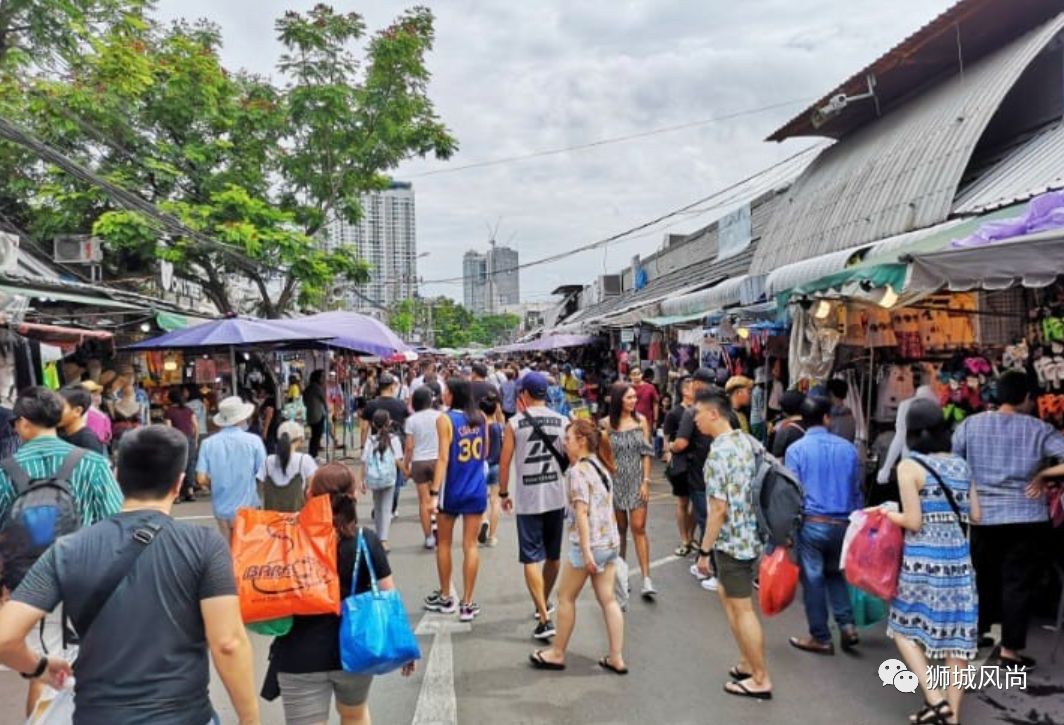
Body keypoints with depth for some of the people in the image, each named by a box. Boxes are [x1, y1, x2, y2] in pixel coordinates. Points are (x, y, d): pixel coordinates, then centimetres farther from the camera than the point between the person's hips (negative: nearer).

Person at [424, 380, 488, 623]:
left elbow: (443, 457, -16)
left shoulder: (445, 419, -10)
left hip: (453, 489, -3)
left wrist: (434, 490, -17)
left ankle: (445, 597, 26)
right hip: (477, 489, 3)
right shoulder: (481, 417, 3)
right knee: (470, 545, 5)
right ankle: (467, 604, 7)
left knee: (444, 543, 15)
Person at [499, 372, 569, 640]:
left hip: (527, 500, -3)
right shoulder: (563, 421, 2)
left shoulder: (515, 423, -5)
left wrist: (504, 493, 8)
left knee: (532, 559, 0)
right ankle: (543, 604, 38)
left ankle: (544, 619, -9)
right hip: (557, 497, 4)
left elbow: (504, 462, -5)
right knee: (553, 556, 19)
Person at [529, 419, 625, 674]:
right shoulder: (600, 467, 11)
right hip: (611, 541, 8)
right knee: (608, 599, 11)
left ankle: (557, 653, 20)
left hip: (588, 544, -8)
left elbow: (581, 512, -19)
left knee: (566, 597, 8)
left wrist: (586, 551, -21)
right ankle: (616, 658, 13)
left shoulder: (577, 471, -14)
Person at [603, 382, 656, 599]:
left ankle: (646, 579, -4)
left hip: (637, 480, 0)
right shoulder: (607, 423, -3)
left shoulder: (641, 421, 0)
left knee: (638, 528, -5)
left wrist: (646, 481, -6)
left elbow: (646, 453, 1)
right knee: (620, 529, 10)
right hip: (616, 481, 0)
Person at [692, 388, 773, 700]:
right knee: (727, 595, 24)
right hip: (749, 533, 9)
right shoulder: (748, 441, 4)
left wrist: (704, 550, -15)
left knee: (742, 609, 5)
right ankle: (747, 663, 32)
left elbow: (718, 508, -23)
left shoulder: (719, 452, -22)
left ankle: (760, 679, 18)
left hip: (732, 539, -9)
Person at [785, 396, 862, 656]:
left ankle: (821, 638, 17)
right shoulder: (847, 448, 1)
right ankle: (847, 626, 14)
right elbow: (856, 490, 7)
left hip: (812, 523, -3)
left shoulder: (796, 449, -7)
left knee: (813, 579, 8)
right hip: (842, 524, 3)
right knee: (835, 573, 23)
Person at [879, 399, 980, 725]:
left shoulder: (909, 466, -9)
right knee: (956, 632, 10)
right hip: (959, 557, 5)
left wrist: (886, 515, 4)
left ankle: (934, 699, 4)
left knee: (905, 627, 13)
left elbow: (913, 522, -12)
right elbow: (975, 515, 10)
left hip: (923, 559, -5)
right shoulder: (961, 464, 7)